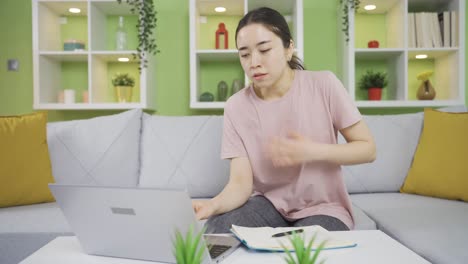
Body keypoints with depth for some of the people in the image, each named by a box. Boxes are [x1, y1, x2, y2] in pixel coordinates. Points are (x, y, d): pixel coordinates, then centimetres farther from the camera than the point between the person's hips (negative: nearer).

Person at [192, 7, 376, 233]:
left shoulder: (324, 85, -11)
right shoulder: (236, 107, -7)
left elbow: (368, 149, -5)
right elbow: (240, 183, -13)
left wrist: (313, 152, -22)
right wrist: (213, 204, -36)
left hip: (322, 208, -1)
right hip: (268, 203, 2)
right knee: (216, 231, -26)